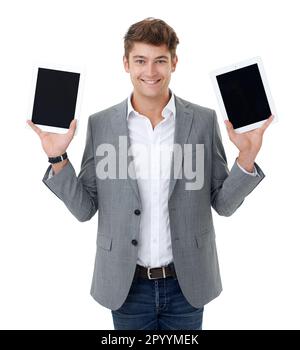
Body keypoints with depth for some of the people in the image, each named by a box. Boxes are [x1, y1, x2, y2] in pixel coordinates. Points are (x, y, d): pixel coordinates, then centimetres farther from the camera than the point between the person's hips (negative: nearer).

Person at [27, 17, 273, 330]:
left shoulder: (204, 120, -4)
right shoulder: (100, 124, -4)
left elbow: (223, 204, 0)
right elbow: (84, 208, -1)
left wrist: (246, 159, -16)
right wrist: (58, 158, -14)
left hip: (186, 284, 0)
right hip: (127, 285, 0)